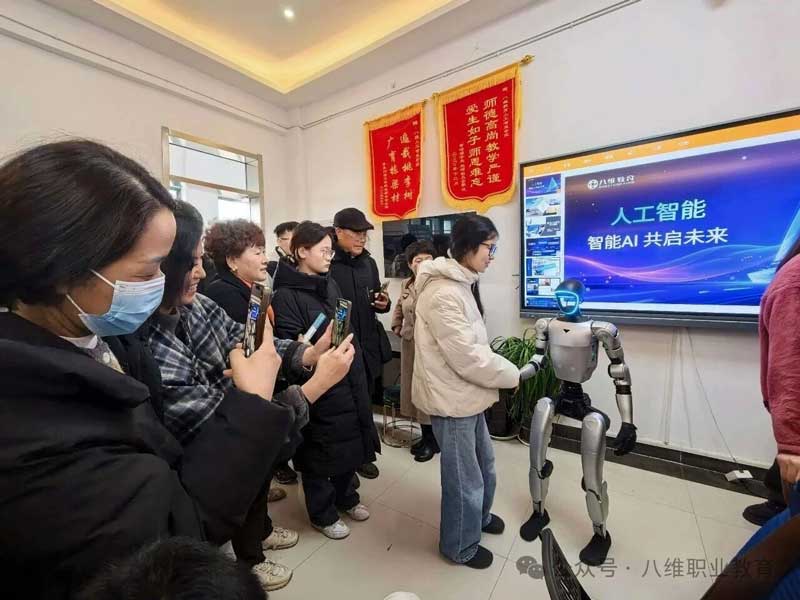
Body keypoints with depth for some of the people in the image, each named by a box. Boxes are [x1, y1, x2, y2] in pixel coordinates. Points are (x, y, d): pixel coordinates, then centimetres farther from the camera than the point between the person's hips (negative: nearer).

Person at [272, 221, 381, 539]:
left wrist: (357, 370, 14)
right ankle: (322, 513, 37)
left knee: (350, 439, 20)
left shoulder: (331, 285, 8)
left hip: (347, 378, 7)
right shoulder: (286, 295, -15)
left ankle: (345, 497, 46)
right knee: (320, 449, 11)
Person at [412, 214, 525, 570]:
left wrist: (505, 369, 6)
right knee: (464, 479, 11)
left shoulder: (461, 284, 8)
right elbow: (467, 358, -25)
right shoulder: (443, 293, -25)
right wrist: (512, 375, -10)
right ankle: (460, 547, 38)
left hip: (467, 395, 10)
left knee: (484, 464, 27)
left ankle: (480, 515, 54)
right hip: (452, 399, -10)